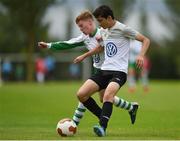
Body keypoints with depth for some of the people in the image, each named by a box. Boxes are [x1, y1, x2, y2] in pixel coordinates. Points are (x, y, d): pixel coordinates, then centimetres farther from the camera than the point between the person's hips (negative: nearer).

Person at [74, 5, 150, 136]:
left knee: (108, 95, -35)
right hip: (105, 70, 7)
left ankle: (103, 127, -40)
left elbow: (146, 40, -4)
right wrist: (84, 56, 41)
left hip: (119, 72, -7)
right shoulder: (104, 32, 15)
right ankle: (104, 117, 7)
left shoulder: (122, 29, -6)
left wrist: (141, 55, -21)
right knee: (81, 94, -7)